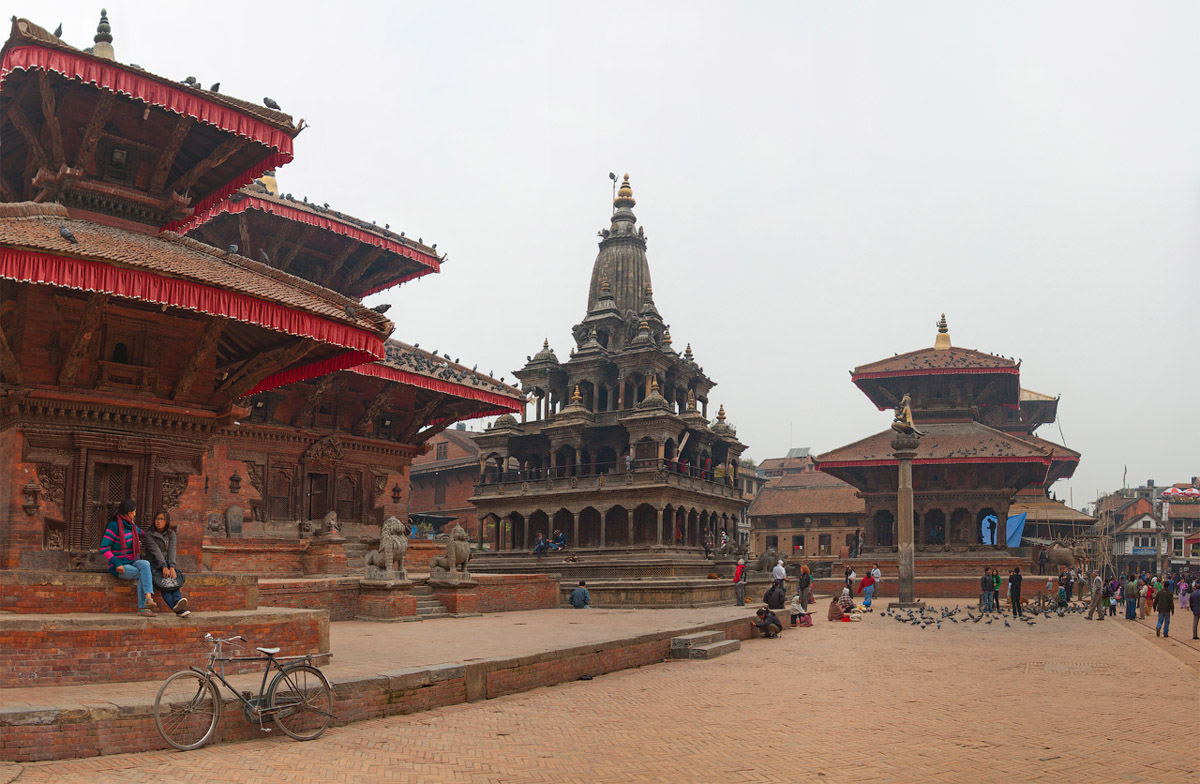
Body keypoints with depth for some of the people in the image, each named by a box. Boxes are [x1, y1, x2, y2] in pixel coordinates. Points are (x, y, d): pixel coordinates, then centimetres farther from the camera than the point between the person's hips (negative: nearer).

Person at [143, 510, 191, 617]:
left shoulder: (171, 534, 10)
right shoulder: (149, 534, 2)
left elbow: (171, 550, -4)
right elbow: (156, 551, -11)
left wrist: (172, 567, -21)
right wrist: (164, 567, -24)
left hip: (168, 564, 3)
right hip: (155, 564, -3)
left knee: (173, 580, -32)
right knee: (162, 583, -33)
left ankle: (178, 603, -57)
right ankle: (179, 608, -55)